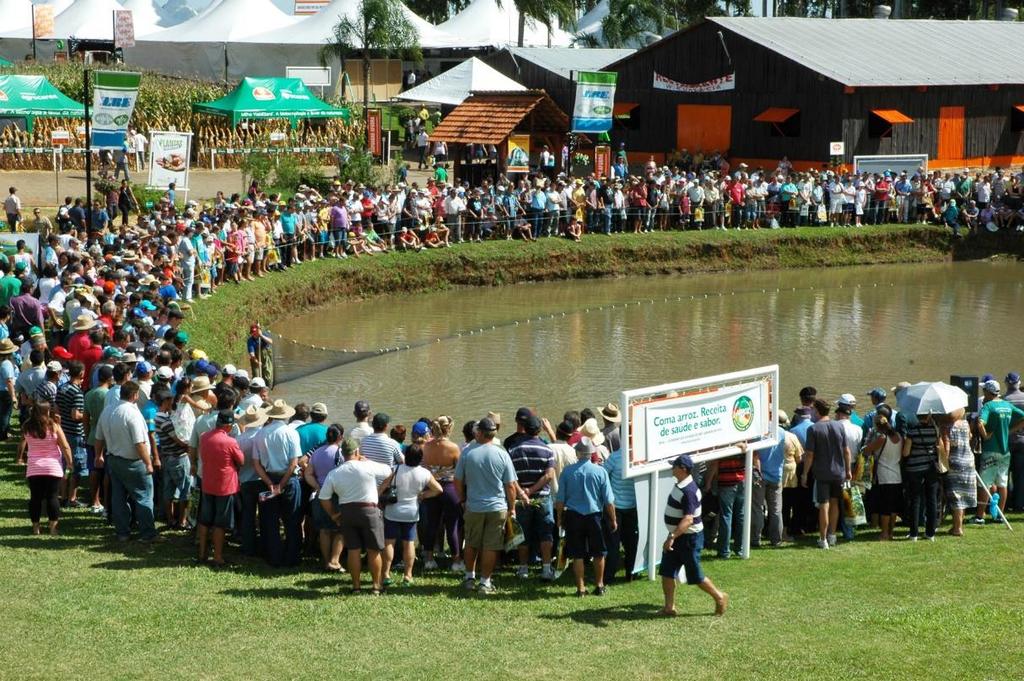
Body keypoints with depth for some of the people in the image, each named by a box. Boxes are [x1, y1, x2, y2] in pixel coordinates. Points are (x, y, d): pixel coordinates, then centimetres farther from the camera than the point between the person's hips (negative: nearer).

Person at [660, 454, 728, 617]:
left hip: (689, 538, -10)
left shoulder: (688, 491, -26)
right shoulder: (679, 485, 5)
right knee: (667, 572, 7)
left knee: (695, 576, 3)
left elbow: (688, 519, -34)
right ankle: (669, 608, 13)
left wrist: (672, 537, -41)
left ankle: (719, 597, 21)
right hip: (678, 536, 10)